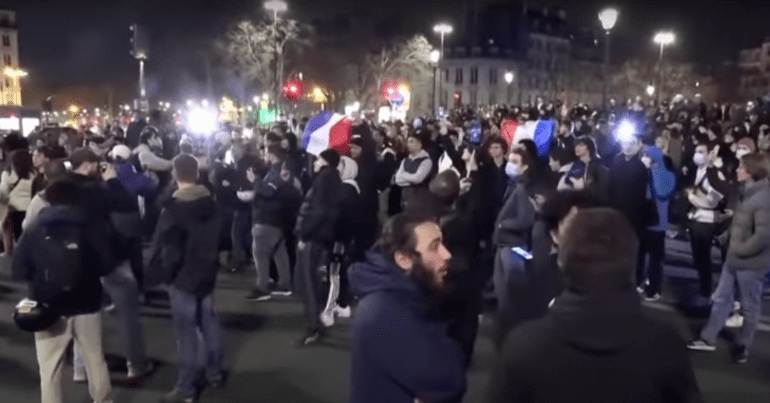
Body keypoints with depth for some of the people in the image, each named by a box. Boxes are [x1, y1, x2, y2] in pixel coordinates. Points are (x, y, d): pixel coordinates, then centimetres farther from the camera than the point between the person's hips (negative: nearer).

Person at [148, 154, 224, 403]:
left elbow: (165, 245, -19)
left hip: (183, 276, -7)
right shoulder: (210, 202, 3)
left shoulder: (173, 208, -18)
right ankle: (214, 373, 30)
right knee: (209, 322, 17)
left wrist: (163, 270, -4)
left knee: (186, 332, -1)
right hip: (207, 271, 7)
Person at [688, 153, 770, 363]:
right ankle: (708, 339, 25)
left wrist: (741, 250, -16)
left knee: (750, 307, 11)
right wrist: (729, 238, 9)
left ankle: (743, 345, 27)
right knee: (721, 299, 15)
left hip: (750, 264, -9)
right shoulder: (747, 193, 7)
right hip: (734, 260, 9)